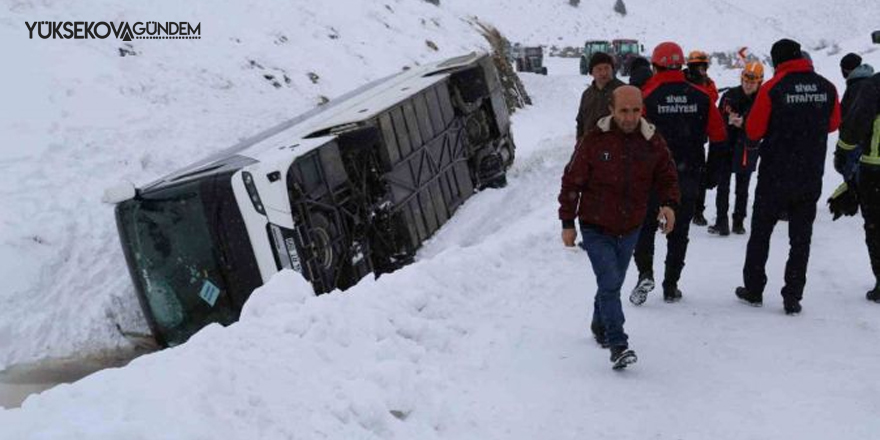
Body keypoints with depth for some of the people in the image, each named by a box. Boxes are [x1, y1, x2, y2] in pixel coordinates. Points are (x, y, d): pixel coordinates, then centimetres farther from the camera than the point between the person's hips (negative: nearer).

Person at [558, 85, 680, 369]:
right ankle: (618, 345, -11)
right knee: (610, 283, -15)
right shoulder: (594, 140, -14)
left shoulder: (653, 142, -5)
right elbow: (572, 181, -8)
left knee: (613, 283, 19)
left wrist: (669, 203, -15)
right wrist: (567, 223, -7)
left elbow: (666, 176, 6)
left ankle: (600, 326, 42)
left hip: (630, 229, 4)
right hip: (596, 228, -4)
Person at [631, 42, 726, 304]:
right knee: (679, 231, 11)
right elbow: (719, 135, 4)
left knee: (645, 226, 12)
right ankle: (671, 286, 15)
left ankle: (645, 273, -5)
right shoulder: (700, 97, -1)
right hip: (689, 177, 2)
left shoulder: (647, 96, -10)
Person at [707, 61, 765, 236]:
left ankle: (739, 222, 21)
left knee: (743, 189, 11)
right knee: (723, 186, -3)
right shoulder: (730, 95, -3)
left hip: (747, 150, 1)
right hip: (725, 148, 0)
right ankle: (721, 221, 0)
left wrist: (743, 124, -25)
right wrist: (729, 121, -23)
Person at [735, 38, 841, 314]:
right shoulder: (827, 87, -2)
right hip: (811, 178, 3)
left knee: (760, 233, 13)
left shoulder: (772, 88, -13)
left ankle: (753, 290, 21)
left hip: (775, 177, -3)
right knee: (801, 238, 10)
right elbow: (833, 124, 14)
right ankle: (793, 298, 11)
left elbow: (754, 131, -10)